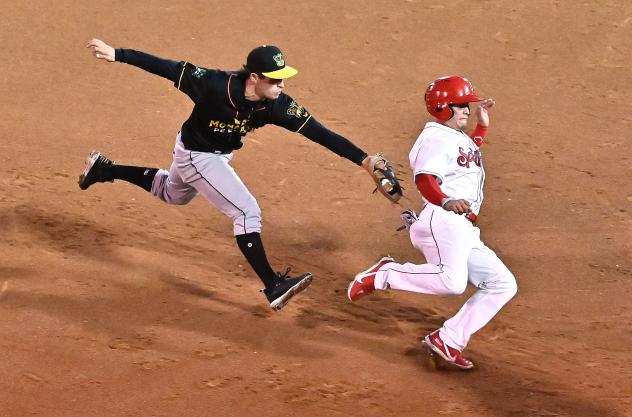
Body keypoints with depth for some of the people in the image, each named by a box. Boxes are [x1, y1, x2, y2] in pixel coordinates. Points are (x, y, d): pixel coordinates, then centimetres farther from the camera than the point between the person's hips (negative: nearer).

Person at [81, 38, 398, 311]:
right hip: (195, 155, -7)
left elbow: (319, 133, -26)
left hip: (220, 156, 7)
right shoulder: (214, 85, -37)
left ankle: (106, 169, 48)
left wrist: (362, 159, -35)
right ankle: (273, 287, -11)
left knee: (173, 194, 33)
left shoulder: (277, 105, -24)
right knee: (247, 212, -16)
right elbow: (167, 68, -30)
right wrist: (116, 55, -29)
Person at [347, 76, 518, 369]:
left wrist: (483, 125, 42)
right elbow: (425, 180, -21)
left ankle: (447, 340, 0)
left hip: (466, 234, 10)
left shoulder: (461, 139, 28)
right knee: (453, 281, -36)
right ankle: (383, 274, -16)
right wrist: (447, 201, -40)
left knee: (503, 285, 5)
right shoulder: (436, 138, -2)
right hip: (442, 222, -10)